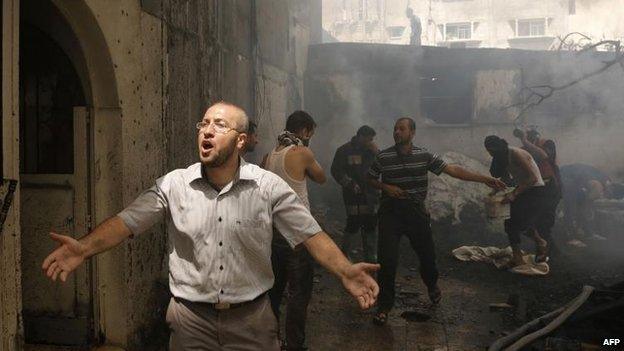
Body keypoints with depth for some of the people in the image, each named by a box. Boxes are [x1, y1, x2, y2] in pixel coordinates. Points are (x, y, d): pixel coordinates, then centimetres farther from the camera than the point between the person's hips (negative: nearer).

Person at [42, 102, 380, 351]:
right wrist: (84, 248, -23)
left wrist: (345, 271, -25)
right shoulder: (174, 184, -3)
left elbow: (310, 234, -10)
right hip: (191, 318, 1)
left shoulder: (269, 187, -8)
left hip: (251, 319, 0)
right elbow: (126, 221, -6)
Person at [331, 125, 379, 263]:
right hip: (353, 195, -5)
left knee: (370, 226, 8)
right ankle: (344, 255, 8)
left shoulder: (371, 151, 13)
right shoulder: (344, 150, -3)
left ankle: (370, 257, 20)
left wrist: (376, 153, -5)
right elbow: (336, 170, -7)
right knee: (353, 224, -9)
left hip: (370, 194, 6)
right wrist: (350, 184, -14)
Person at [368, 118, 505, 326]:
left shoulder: (424, 156, -2)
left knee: (427, 254, 14)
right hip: (391, 214, -1)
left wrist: (484, 179, -11)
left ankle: (432, 286, 47)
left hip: (417, 213, 2)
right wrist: (385, 187, -12)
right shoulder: (383, 157, -4)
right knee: (387, 260, -8)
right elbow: (370, 179, 9)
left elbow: (452, 170, -5)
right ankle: (385, 305, 9)